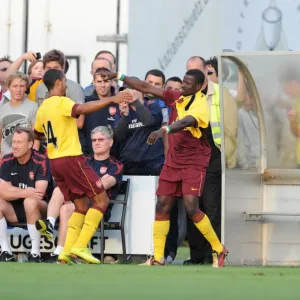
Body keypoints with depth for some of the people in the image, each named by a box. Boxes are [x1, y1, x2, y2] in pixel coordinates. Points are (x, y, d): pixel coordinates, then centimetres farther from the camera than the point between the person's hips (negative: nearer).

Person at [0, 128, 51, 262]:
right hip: (15, 209, 5)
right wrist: (25, 192, -25)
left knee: (30, 202, -37)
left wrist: (14, 191, -20)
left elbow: (39, 193, -26)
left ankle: (35, 254, -30)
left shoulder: (41, 162, -17)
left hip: (38, 208, -5)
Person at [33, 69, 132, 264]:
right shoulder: (61, 102, -10)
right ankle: (80, 246, -13)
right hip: (71, 158, -8)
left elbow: (37, 134, 29)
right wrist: (111, 100, -37)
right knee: (101, 199, -4)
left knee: (81, 206, 14)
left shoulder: (42, 108, 14)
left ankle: (67, 251, 2)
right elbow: (83, 109, -31)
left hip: (55, 161, 8)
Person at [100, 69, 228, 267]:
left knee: (191, 208, -16)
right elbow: (146, 88, 5)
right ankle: (158, 258, 7)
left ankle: (219, 250, 0)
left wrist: (164, 130, -54)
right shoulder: (177, 97, 2)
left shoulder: (200, 105, -18)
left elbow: (185, 122, -37)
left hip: (194, 163, -7)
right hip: (173, 161, 7)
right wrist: (119, 76, 0)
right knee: (162, 205, 2)